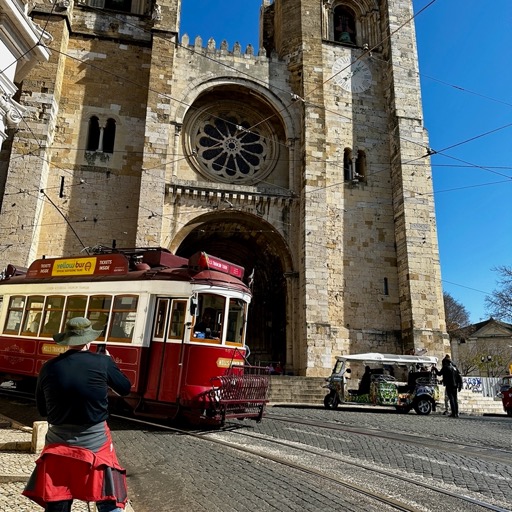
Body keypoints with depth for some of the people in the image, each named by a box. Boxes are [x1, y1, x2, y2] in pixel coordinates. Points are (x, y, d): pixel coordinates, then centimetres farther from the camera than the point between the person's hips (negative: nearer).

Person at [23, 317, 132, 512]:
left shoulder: (49, 367, -4)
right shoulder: (102, 362, -11)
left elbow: (42, 409, 9)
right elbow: (125, 388, 5)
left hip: (58, 446, 3)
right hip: (96, 445, -3)